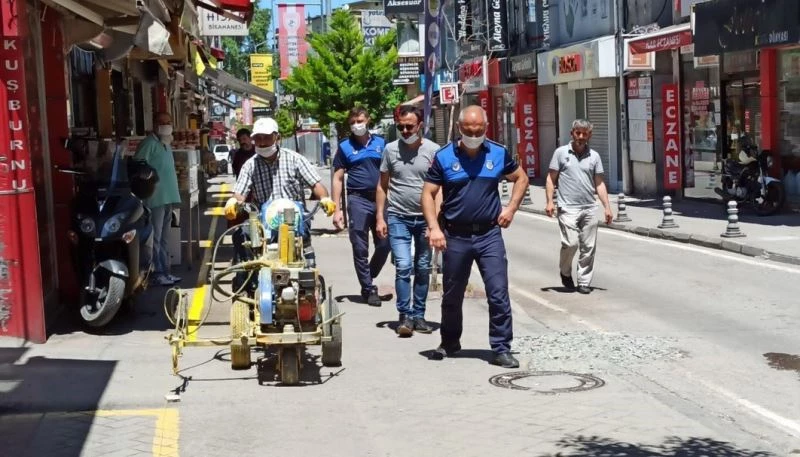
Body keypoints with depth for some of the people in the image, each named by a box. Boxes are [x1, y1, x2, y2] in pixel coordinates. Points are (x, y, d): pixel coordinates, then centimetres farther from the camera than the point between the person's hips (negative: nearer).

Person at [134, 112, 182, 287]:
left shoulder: (166, 144, 17)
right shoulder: (149, 143, -12)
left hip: (167, 198, 10)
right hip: (156, 198, -10)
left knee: (163, 238, 15)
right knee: (155, 238, -7)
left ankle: (165, 271, 22)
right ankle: (156, 274, -5)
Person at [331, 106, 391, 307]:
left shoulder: (381, 143, 11)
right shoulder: (345, 147, 6)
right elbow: (338, 179, 4)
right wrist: (337, 209, -4)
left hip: (381, 199, 2)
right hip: (358, 200, -2)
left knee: (384, 244, 4)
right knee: (360, 248, 0)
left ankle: (367, 278, 25)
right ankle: (369, 289, 9)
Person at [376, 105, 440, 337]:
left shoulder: (432, 150, -2)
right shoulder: (390, 149, 2)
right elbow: (382, 185, 7)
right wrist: (380, 217, 1)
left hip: (425, 218, 1)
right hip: (398, 218, 0)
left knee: (423, 269, 9)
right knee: (403, 267, -10)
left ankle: (418, 315, 20)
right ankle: (405, 315, -1)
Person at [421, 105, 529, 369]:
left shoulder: (499, 154, 2)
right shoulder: (444, 157, -3)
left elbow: (521, 179, 17)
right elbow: (428, 194, -1)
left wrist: (511, 208, 3)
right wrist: (434, 228, -13)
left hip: (489, 234, 0)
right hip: (455, 236, 0)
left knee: (499, 294, -5)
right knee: (452, 295, 14)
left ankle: (501, 349, 3)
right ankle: (450, 342, 34)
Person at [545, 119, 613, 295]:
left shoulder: (594, 156, 10)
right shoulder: (561, 153, 3)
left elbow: (599, 183, 12)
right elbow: (551, 179, 4)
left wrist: (607, 207, 5)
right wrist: (550, 201, -7)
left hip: (589, 208, 3)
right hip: (568, 208, -3)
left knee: (588, 247, 2)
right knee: (571, 243, -14)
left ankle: (584, 282, 12)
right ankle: (565, 272, 13)